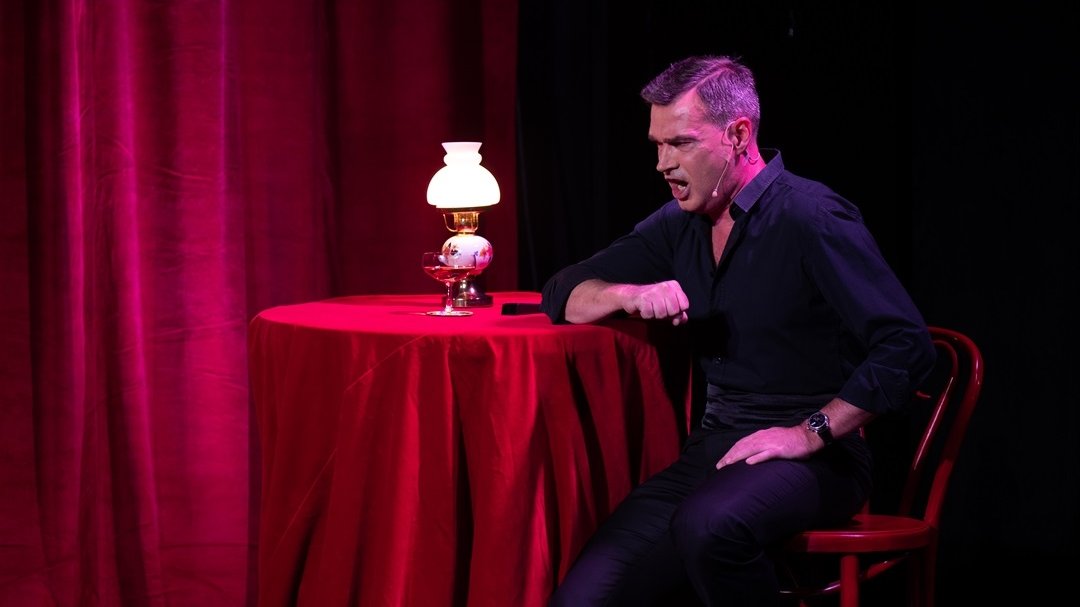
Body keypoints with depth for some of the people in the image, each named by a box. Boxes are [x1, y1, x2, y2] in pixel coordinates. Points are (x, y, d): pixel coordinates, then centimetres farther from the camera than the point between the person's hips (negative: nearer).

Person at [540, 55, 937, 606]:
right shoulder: (680, 226, 12)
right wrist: (630, 295, -5)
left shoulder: (810, 218, -10)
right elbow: (564, 293, 17)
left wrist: (811, 434, -19)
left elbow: (907, 347, -16)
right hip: (713, 451, 6)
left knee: (707, 526, -39)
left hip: (812, 457, -5)